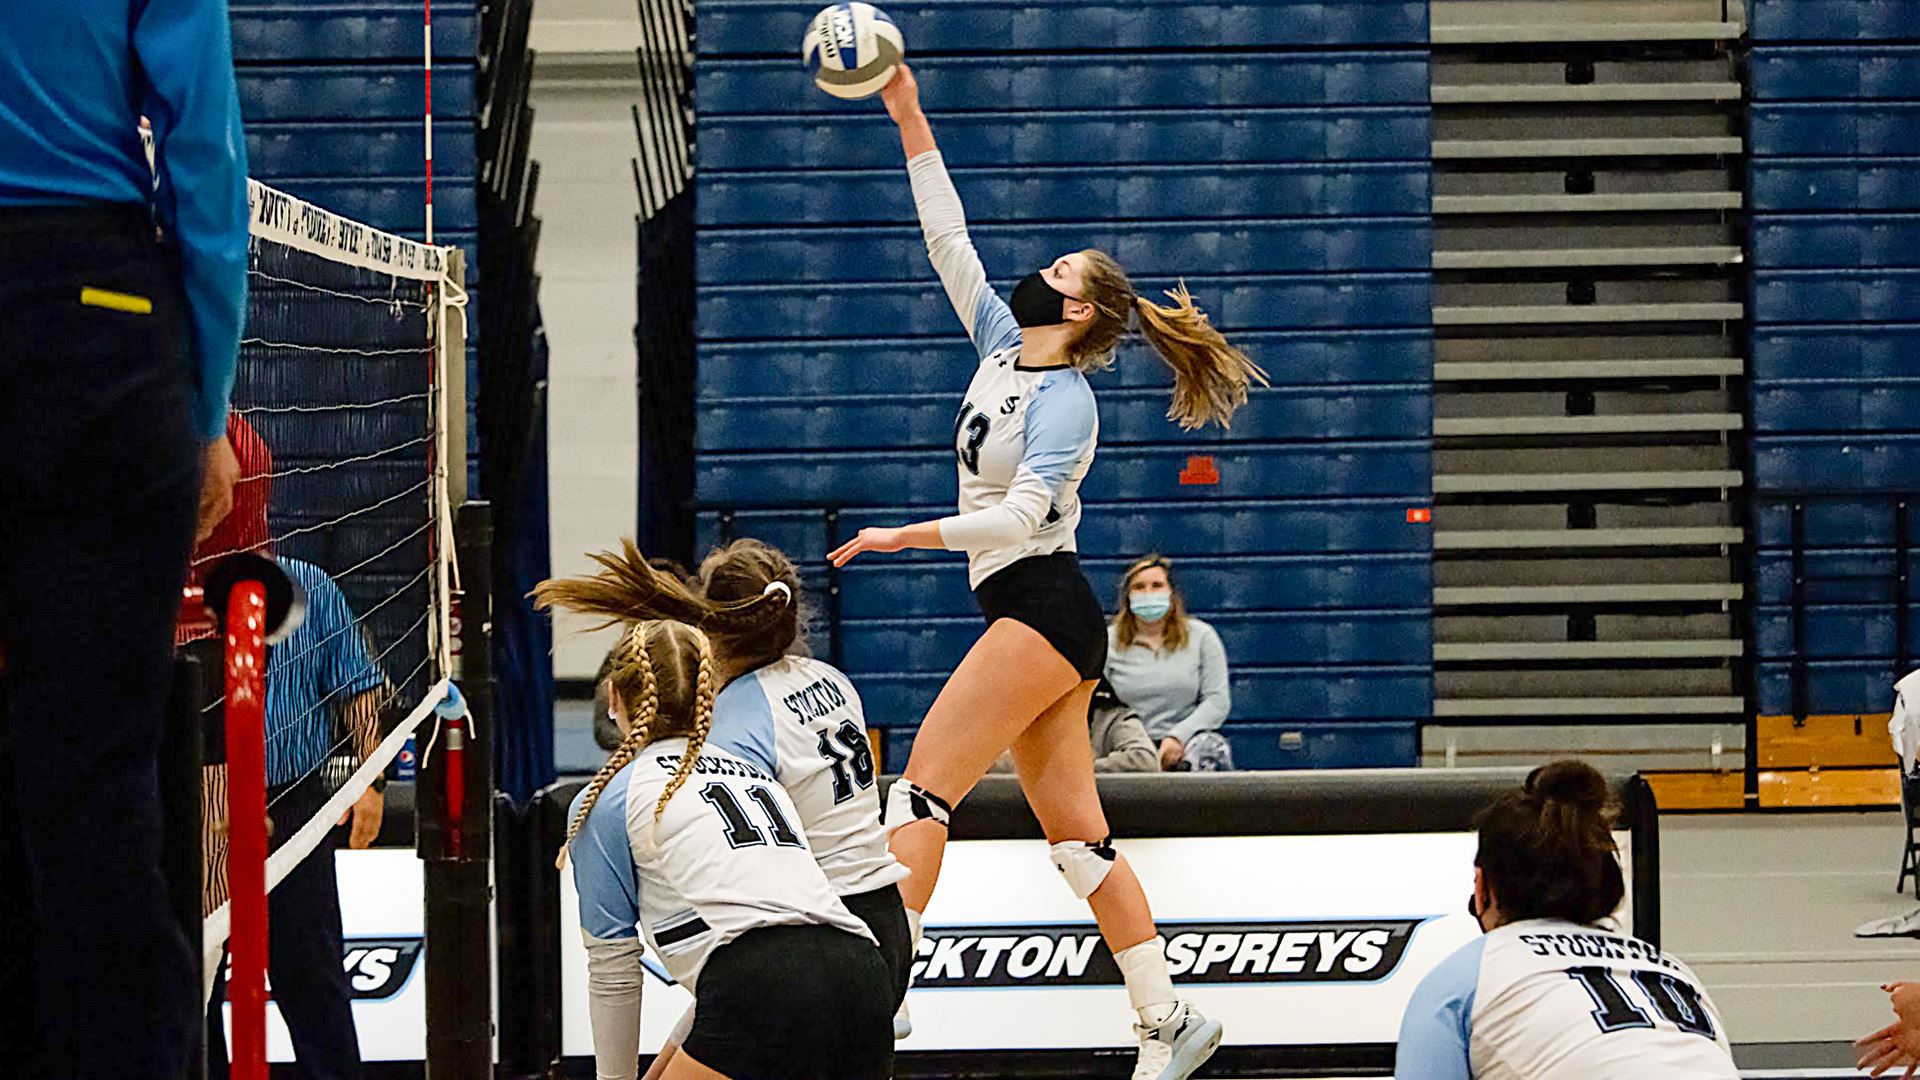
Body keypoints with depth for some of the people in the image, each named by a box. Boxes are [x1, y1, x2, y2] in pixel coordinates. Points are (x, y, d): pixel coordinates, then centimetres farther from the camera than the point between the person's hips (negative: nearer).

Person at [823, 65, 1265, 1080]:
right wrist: (910, 121, 11)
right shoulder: (1002, 348, 12)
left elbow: (1019, 515, -21)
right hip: (1031, 614, 9)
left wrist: (903, 536, -21)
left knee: (923, 781, -15)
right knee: (1075, 832, 5)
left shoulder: (1065, 399, -11)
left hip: (1042, 606, -9)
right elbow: (949, 241, 15)